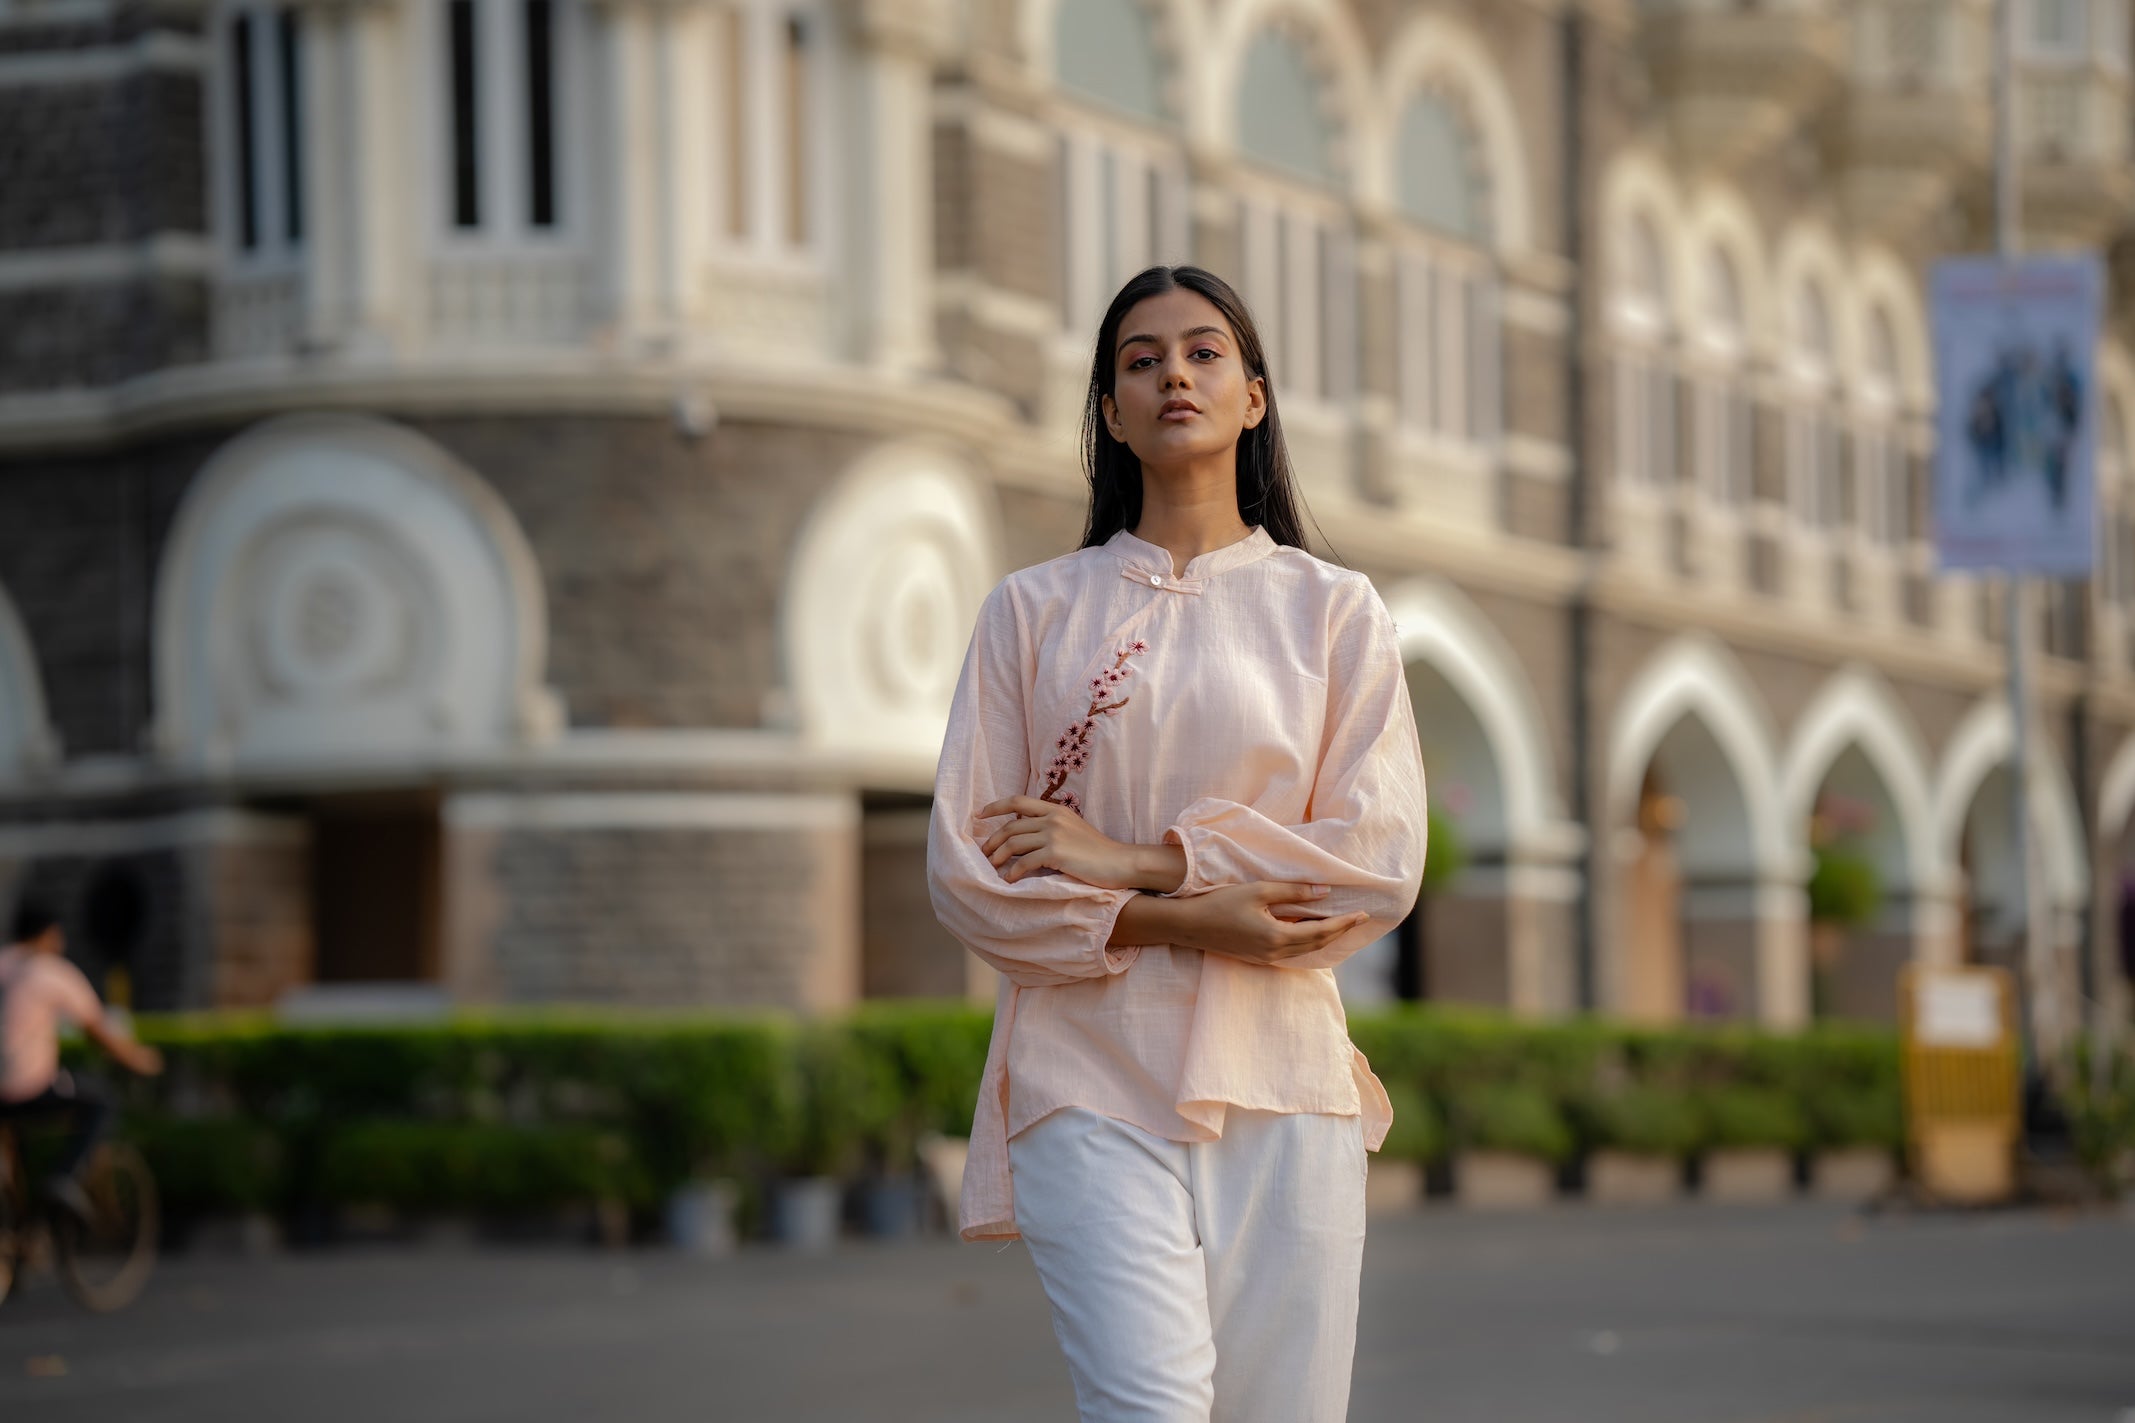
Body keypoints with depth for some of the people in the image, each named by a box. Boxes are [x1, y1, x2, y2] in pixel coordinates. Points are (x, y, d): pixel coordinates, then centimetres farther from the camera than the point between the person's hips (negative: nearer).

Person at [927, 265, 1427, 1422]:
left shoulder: (1333, 610, 10)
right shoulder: (1033, 612, 9)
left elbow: (1380, 865, -1)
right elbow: (966, 874, 2)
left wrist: (1131, 862, -8)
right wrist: (1175, 922, -10)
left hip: (1277, 1074, 1)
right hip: (1090, 1077, -1)